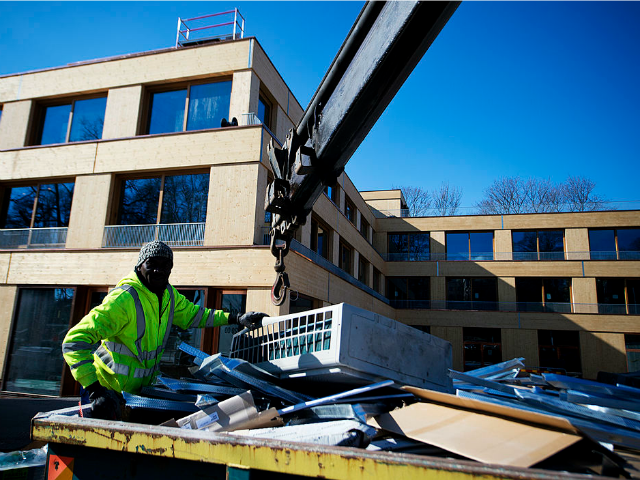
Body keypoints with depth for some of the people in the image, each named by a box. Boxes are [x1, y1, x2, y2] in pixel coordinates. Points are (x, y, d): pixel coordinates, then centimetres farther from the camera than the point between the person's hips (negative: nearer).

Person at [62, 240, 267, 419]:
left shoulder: (169, 295, -1)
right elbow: (74, 341, -29)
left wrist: (237, 319, 4)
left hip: (141, 388, 7)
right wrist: (95, 390, -37)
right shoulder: (123, 299, -26)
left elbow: (191, 314, 14)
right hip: (112, 391, -6)